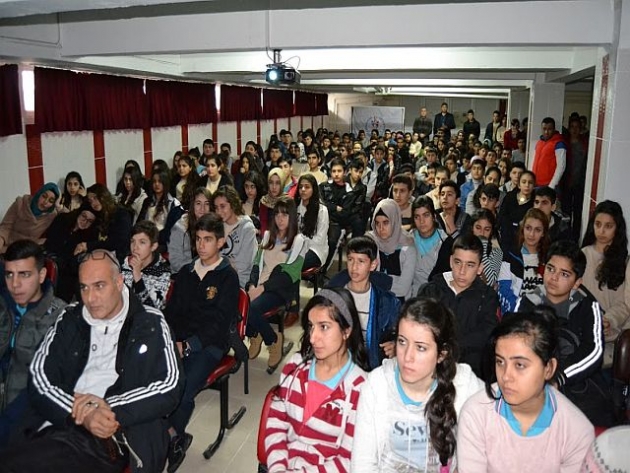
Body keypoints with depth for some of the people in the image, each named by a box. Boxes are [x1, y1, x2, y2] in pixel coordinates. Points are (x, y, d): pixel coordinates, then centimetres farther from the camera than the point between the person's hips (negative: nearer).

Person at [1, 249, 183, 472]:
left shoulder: (150, 324, 6)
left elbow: (170, 387, -2)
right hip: (55, 429, 5)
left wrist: (110, 408, -13)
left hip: (109, 440, -5)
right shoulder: (69, 320, 16)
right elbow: (38, 377, 6)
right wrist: (81, 413, -11)